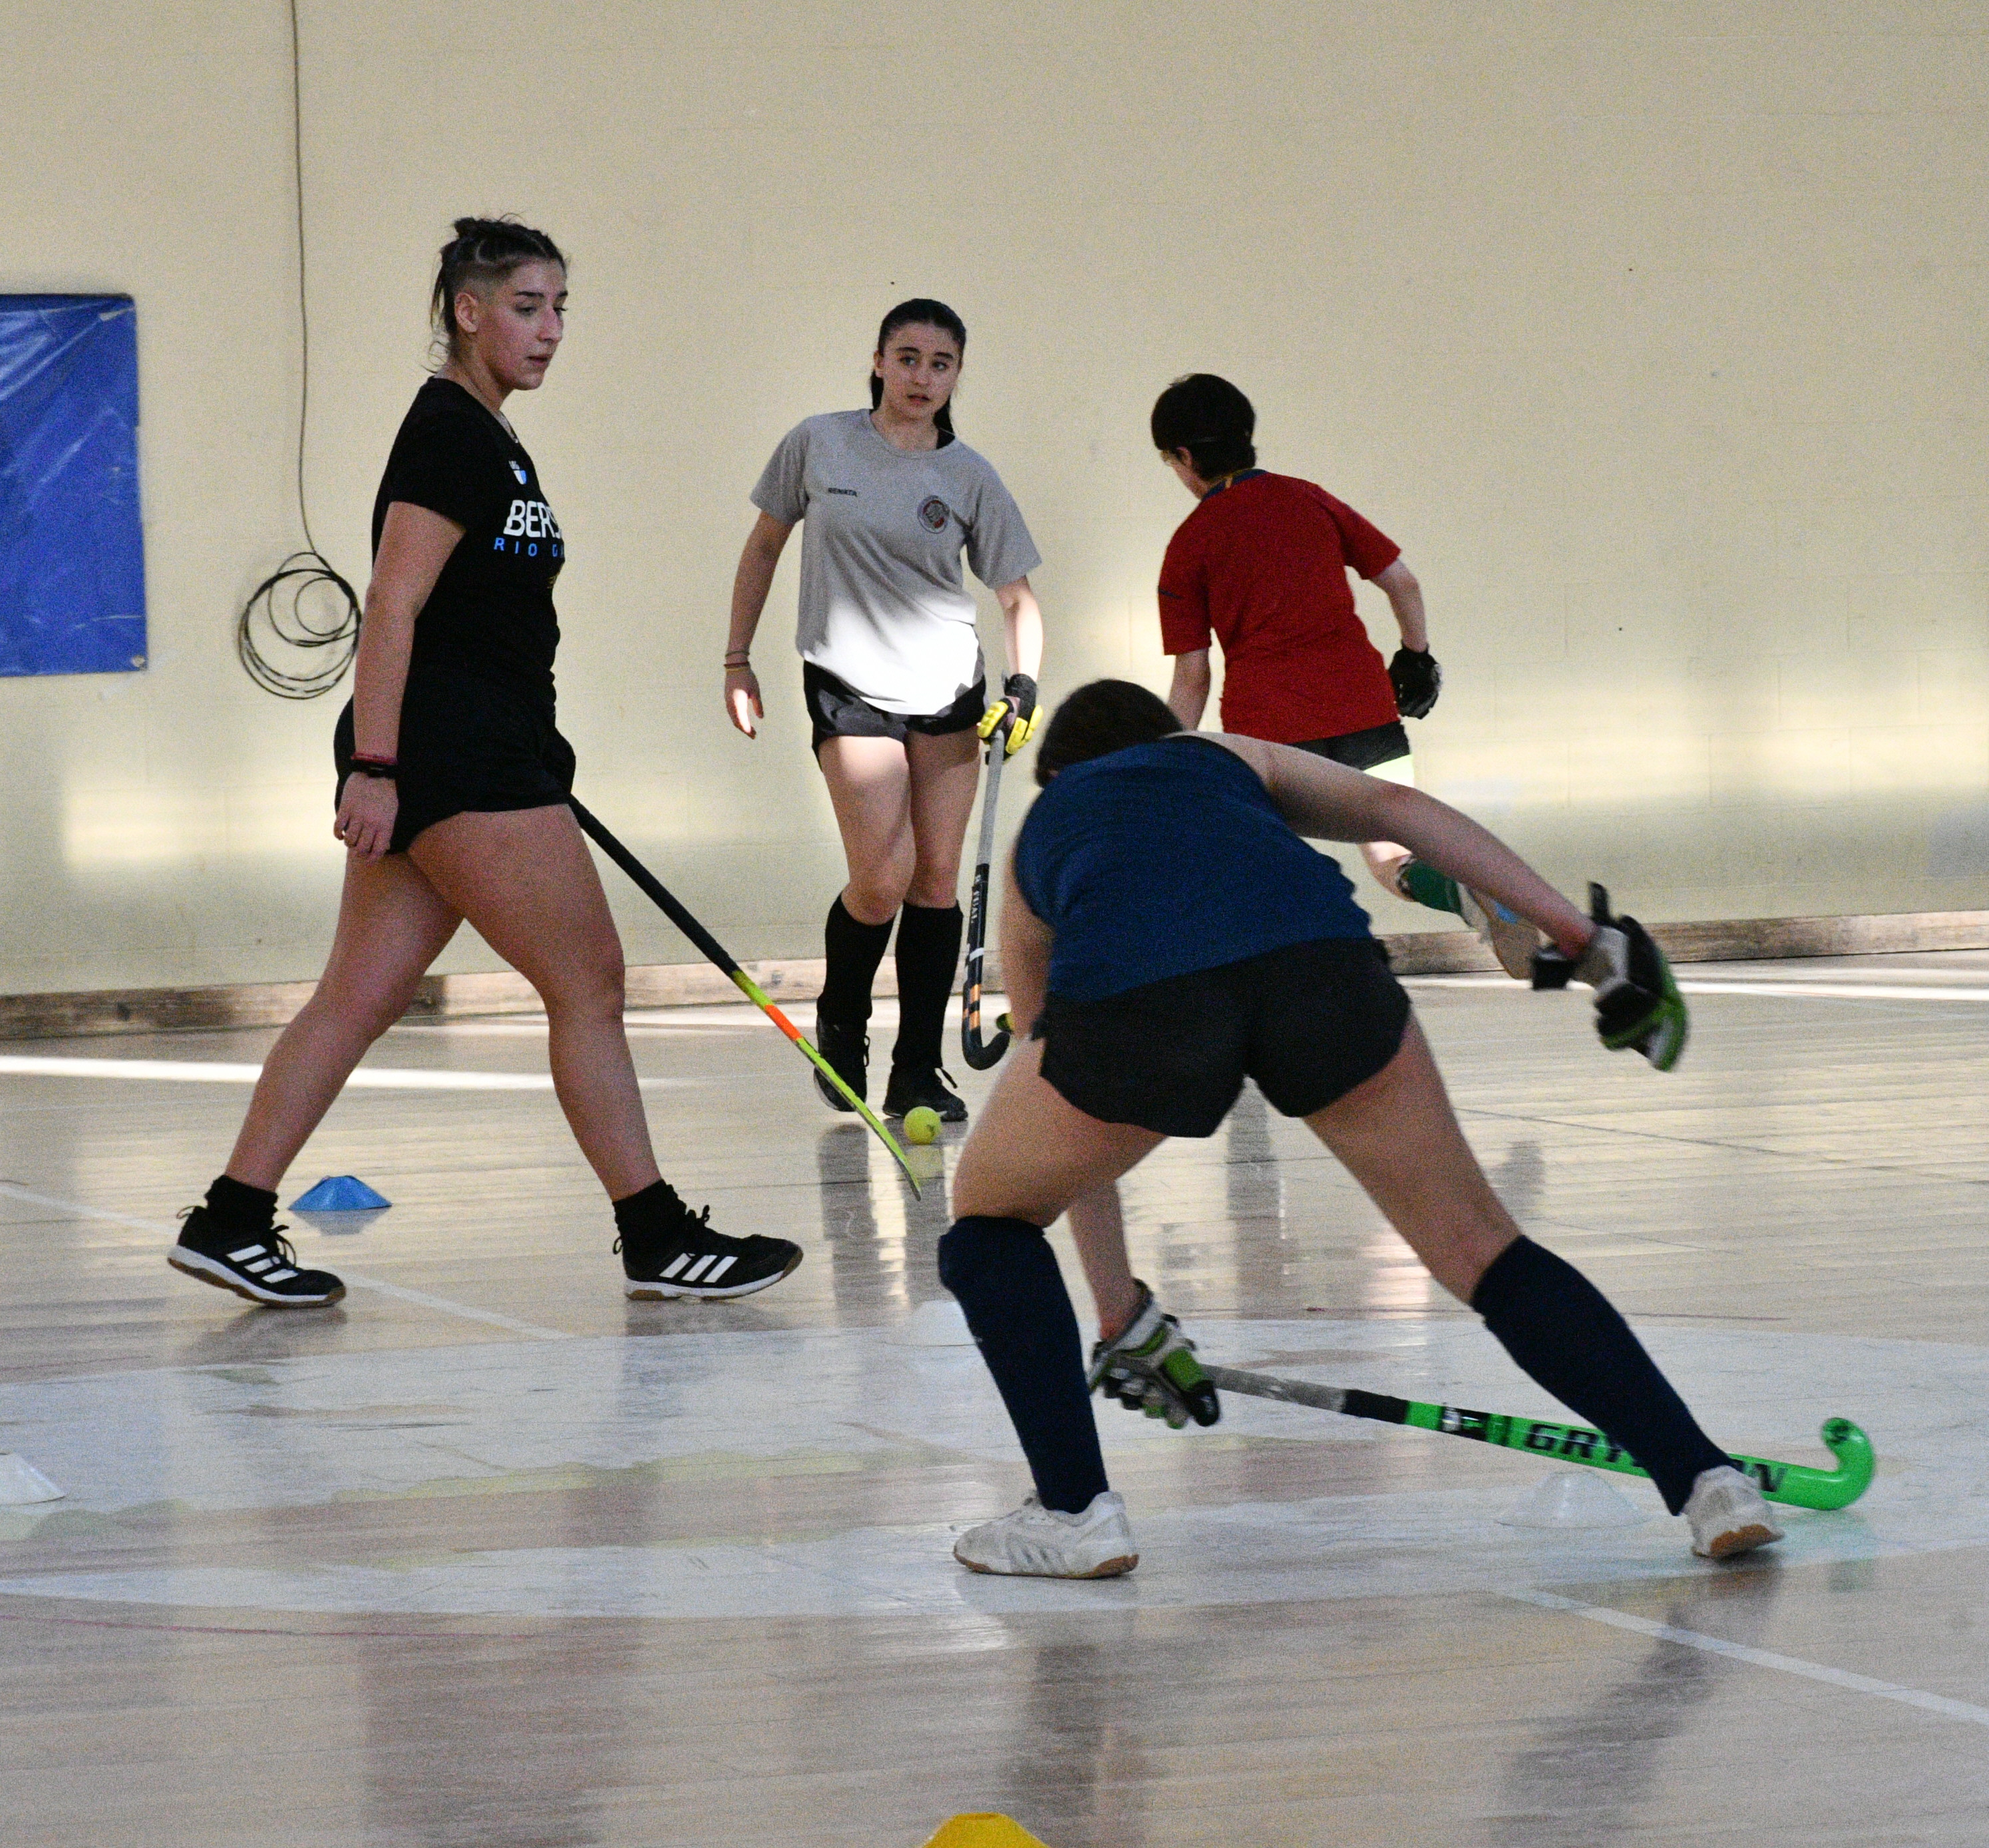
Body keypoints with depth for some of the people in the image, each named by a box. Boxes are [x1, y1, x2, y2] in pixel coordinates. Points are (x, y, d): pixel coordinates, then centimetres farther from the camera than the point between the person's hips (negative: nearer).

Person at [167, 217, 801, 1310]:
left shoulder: (485, 440, 19)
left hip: (484, 757, 10)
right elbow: (393, 605, -18)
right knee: (588, 982, -4)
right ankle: (657, 1239, 1)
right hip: (454, 762, -10)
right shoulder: (450, 434, -11)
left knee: (358, 999, 7)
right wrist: (374, 764, -22)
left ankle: (231, 1221, 6)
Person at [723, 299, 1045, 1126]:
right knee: (881, 882, -14)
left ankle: (917, 1072, 9)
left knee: (936, 880, 1)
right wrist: (737, 660, 7)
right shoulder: (818, 445, -2)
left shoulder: (970, 479, 0)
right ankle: (840, 1024, 15)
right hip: (849, 686, -2)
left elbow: (1018, 598, 4)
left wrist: (1024, 683, -13)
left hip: (949, 691, 3)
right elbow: (764, 545, 10)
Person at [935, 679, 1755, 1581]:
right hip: (1316, 956, 1)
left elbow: (1071, 1151, 44)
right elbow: (1401, 809, 20)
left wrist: (1124, 1321, 53)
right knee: (1481, 1249, 17)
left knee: (993, 1215, 27)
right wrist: (1588, 941, 16)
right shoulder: (1233, 756, 40)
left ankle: (1075, 1511, 17)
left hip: (1134, 989, -1)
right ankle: (1704, 1478, 9)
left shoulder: (1038, 838, 39)